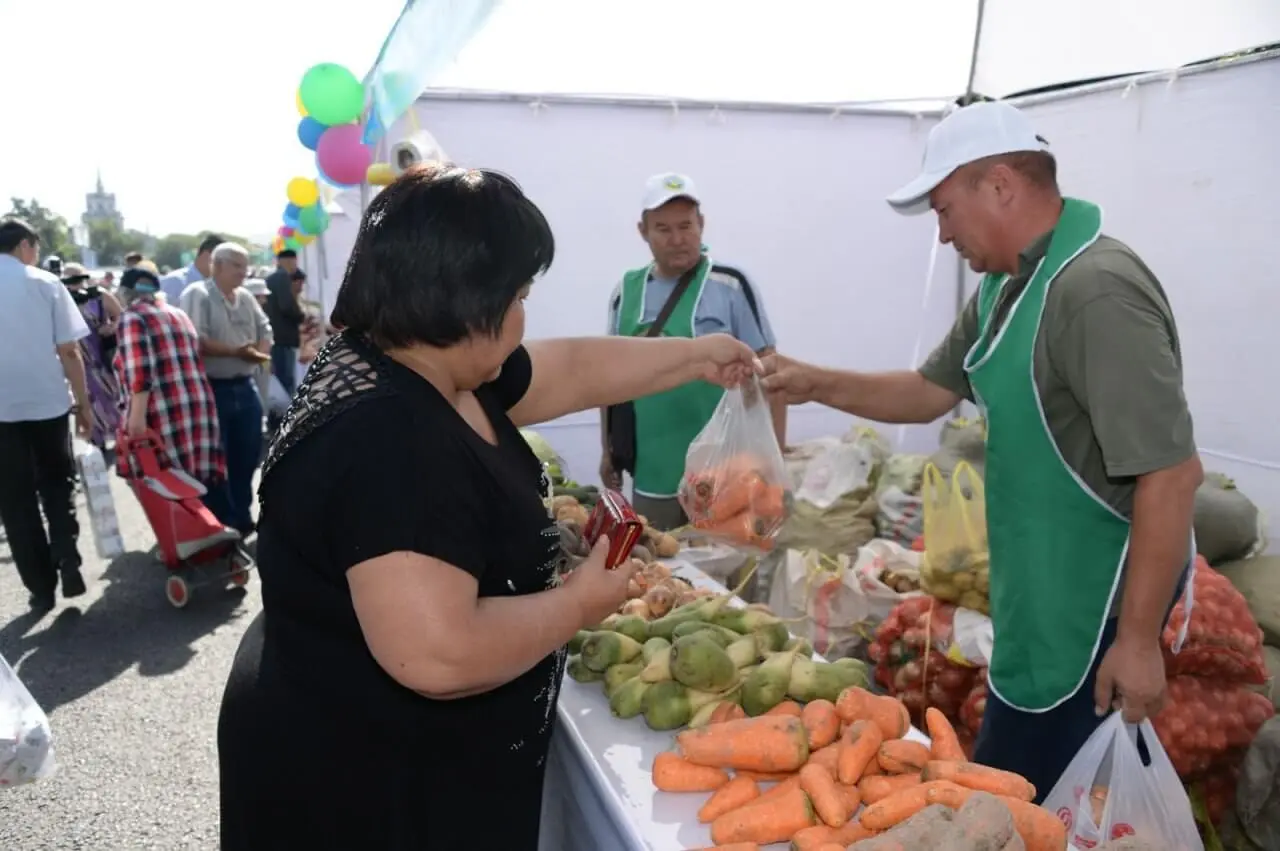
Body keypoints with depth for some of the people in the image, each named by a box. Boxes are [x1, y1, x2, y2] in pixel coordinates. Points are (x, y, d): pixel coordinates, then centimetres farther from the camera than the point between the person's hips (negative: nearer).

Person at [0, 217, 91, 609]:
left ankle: (41, 587, 12)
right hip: (47, 402, -1)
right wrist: (83, 403, 2)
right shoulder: (45, 283, -3)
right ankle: (67, 560, -2)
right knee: (57, 484, 16)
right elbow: (68, 351, -5)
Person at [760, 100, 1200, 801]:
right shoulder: (1004, 288, 7)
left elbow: (1172, 473, -25)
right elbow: (929, 392, 14)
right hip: (1042, 587, 9)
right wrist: (819, 385, 2)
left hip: (1096, 601, -9)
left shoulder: (1095, 290, -24)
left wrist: (1138, 638, -22)